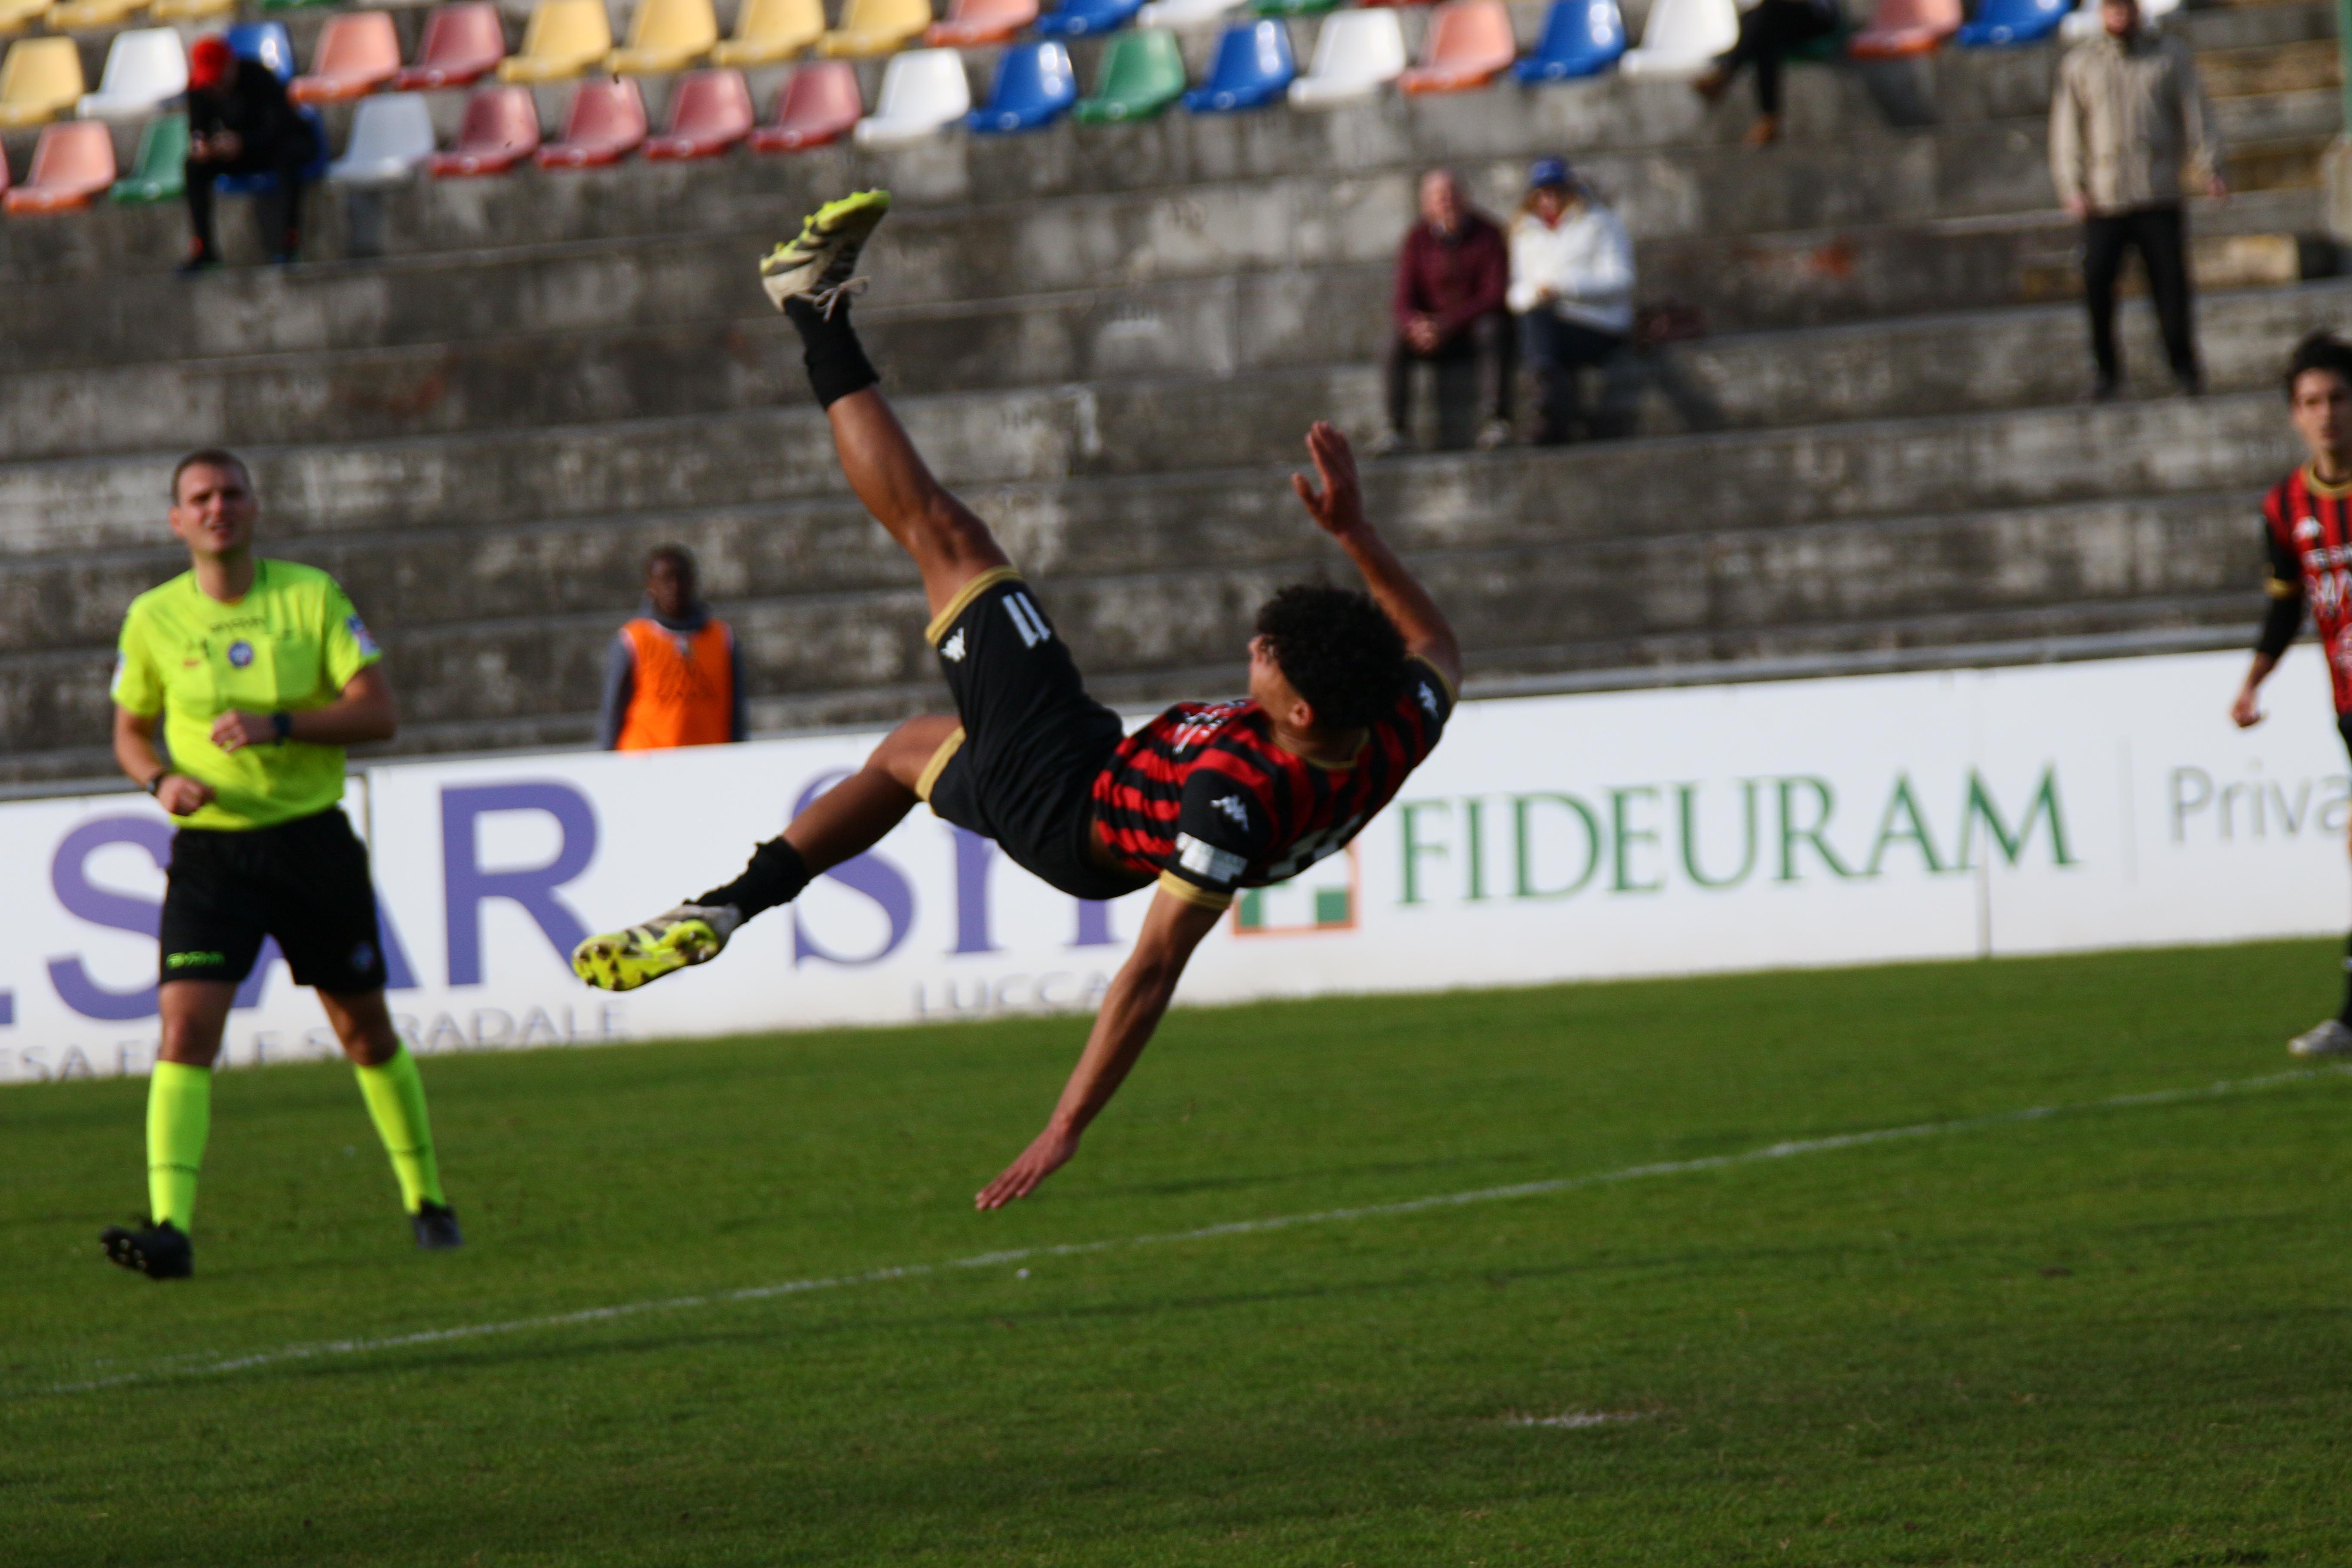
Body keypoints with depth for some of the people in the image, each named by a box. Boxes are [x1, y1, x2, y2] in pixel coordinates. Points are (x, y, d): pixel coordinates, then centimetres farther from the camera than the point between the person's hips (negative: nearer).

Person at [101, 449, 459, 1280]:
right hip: (210, 846, 0)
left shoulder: (313, 595, -3)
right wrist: (162, 778, -10)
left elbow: (377, 711, -7)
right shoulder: (153, 618, 0)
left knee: (365, 1027, 11)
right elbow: (130, 731, 12)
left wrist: (279, 724, -21)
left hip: (311, 835, 0)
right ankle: (169, 1226, -24)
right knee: (186, 1023, -17)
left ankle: (427, 1201, 28)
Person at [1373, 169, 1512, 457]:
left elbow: (1495, 295, -14)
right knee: (1397, 344, -25)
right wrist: (1414, 324, -28)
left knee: (1491, 329, -35)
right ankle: (1396, 429, -30)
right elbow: (1403, 301, -2)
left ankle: (1495, 420, -40)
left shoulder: (1487, 234, -7)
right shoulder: (1419, 239, 0)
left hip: (1475, 324, -2)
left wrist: (1446, 325, -25)